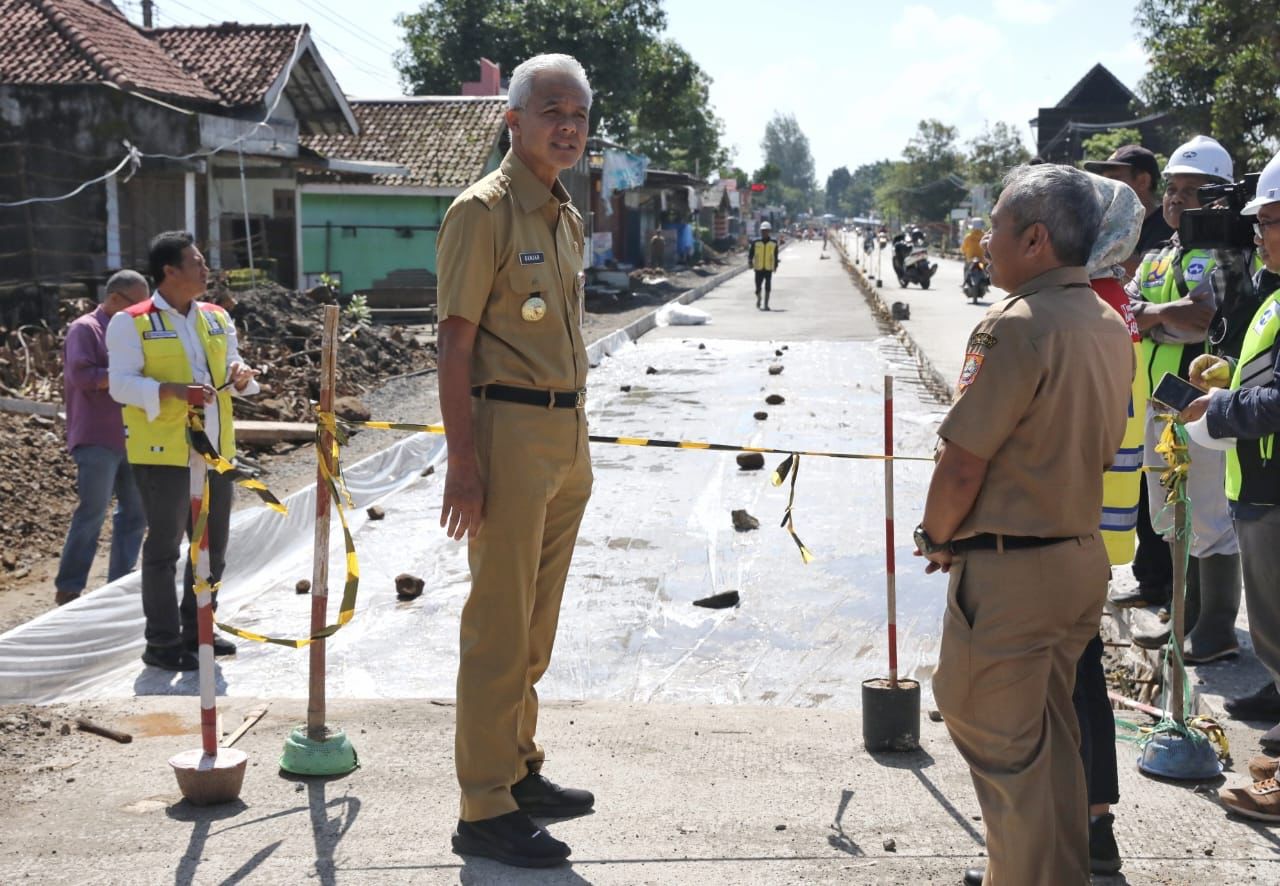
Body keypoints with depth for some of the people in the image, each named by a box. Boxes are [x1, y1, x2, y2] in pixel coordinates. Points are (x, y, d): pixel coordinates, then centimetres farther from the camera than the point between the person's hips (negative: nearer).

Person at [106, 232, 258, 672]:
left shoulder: (217, 318, 12)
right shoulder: (131, 323, -7)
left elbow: (231, 371, 18)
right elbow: (122, 384, -14)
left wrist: (241, 375, -7)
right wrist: (171, 391, -29)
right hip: (163, 453, -7)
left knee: (213, 545, 13)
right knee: (164, 546, -2)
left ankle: (197, 630, 28)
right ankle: (162, 642, 7)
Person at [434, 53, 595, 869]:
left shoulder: (568, 218, 15)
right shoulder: (484, 211, -10)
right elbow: (457, 343, -14)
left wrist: (578, 443, 19)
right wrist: (463, 458, -20)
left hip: (568, 433, 9)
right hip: (510, 427, -8)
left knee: (536, 620, 17)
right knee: (500, 626, -4)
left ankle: (519, 770, 30)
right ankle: (485, 810, 4)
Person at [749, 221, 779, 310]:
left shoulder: (774, 243, 2)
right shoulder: (755, 242, -1)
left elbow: (775, 255, 10)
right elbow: (750, 253, 2)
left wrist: (776, 265, 12)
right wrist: (750, 261, -13)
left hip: (769, 268, 0)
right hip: (758, 268, 0)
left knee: (768, 287, -5)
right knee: (758, 287, 5)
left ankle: (766, 304, 0)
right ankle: (758, 300, 31)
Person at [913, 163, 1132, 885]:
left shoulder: (1016, 326, -20)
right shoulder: (1112, 326, 7)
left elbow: (962, 465, -20)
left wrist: (935, 536, -4)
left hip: (1009, 574, -9)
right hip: (1085, 556, 9)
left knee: (1001, 744, 4)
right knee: (1054, 736, 21)